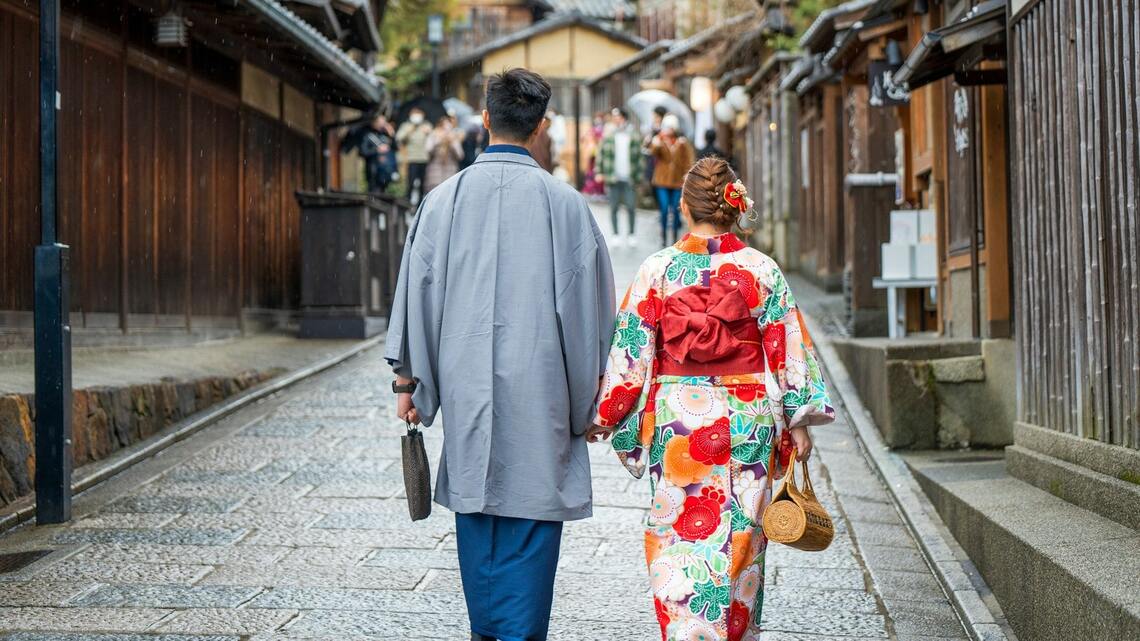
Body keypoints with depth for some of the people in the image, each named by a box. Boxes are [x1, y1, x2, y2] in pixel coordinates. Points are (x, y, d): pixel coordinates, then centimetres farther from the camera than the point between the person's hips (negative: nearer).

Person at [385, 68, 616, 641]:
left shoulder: (445, 198, 0)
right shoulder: (563, 202, -4)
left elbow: (417, 291, 3)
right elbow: (587, 299, 0)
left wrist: (407, 381, 11)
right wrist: (589, 394, 10)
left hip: (465, 380, 2)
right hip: (538, 385, -2)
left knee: (475, 502, 14)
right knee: (531, 510, 3)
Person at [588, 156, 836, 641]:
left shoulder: (658, 269, -4)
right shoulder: (762, 269, -2)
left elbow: (630, 350, -2)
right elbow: (789, 350, -1)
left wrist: (604, 416, 7)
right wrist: (798, 424, 6)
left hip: (676, 420, -1)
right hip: (745, 422, 1)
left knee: (679, 541, 5)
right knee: (740, 538, 13)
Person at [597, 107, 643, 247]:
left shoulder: (634, 139, 4)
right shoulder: (608, 138, 6)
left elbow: (639, 159, 6)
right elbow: (601, 155, 9)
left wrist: (639, 177, 1)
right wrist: (599, 172, 0)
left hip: (629, 179, -1)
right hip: (613, 179, 1)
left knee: (631, 208, -1)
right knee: (614, 208, 4)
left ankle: (631, 235, 13)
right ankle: (616, 234, 16)